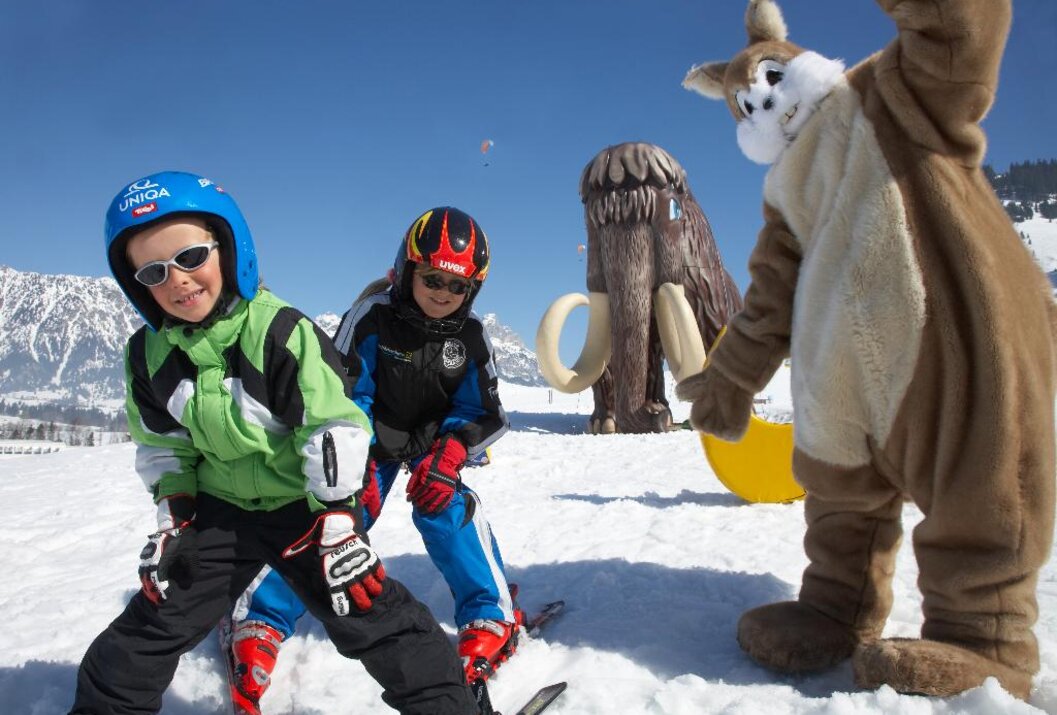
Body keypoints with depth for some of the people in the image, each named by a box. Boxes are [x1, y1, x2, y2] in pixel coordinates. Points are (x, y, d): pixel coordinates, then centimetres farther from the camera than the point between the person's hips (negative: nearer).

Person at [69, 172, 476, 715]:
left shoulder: (281, 333, -25)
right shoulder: (148, 354, -5)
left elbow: (334, 427, -23)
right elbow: (162, 444, 9)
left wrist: (337, 518, -23)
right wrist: (171, 512, 3)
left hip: (304, 503, -5)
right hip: (219, 507, 5)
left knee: (366, 610, -9)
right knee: (157, 616, 12)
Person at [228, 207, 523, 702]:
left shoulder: (471, 336, -11)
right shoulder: (373, 316, -19)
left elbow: (480, 411, -7)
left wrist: (450, 453, -26)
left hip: (432, 442, 1)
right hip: (368, 439, -1)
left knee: (445, 507, -24)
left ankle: (492, 617, -10)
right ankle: (262, 619, 5)